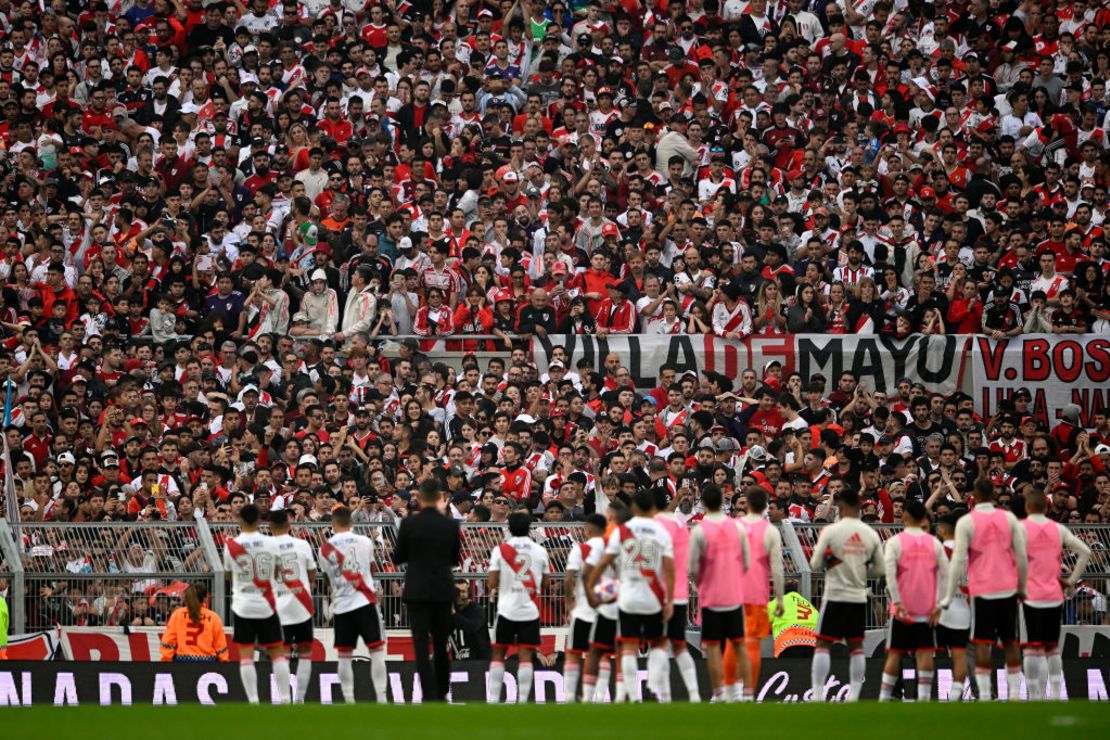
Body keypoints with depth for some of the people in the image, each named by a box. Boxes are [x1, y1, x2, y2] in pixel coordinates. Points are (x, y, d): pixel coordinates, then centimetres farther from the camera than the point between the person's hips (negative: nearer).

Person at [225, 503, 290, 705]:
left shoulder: (231, 546, -6)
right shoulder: (271, 544, -4)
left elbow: (229, 575, 9)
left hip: (242, 605, -1)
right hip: (266, 605, 1)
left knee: (246, 655, 1)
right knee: (277, 653, 7)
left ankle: (253, 702, -5)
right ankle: (285, 699, 2)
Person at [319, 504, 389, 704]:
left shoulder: (325, 549, 1)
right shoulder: (364, 542, -3)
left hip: (341, 605, 2)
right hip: (364, 602, -2)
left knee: (344, 656, 7)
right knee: (377, 650, 1)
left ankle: (348, 700, 4)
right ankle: (381, 697, -7)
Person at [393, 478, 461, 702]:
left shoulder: (409, 524, -9)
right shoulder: (451, 524, -2)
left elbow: (397, 558, -1)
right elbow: (456, 559, 10)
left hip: (417, 591, -3)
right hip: (443, 591, 3)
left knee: (421, 646, -3)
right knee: (441, 645, 15)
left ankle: (429, 696, -11)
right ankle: (442, 694, 24)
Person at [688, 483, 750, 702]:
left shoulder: (699, 530, -11)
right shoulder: (738, 527, 0)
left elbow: (694, 569, -9)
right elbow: (747, 563, 4)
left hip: (710, 596, -3)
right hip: (735, 595, 3)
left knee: (713, 646, 2)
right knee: (739, 645, 10)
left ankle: (719, 694, -3)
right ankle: (747, 693, 7)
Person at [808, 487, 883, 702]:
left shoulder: (831, 531, -10)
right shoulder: (870, 534, 2)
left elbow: (815, 565, -6)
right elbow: (879, 569, 7)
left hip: (835, 596, -4)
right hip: (859, 597, 4)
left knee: (823, 644, 1)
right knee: (856, 645, 10)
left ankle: (817, 694, -6)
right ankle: (854, 694, 7)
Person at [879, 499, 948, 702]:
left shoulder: (895, 542, -5)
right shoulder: (934, 543, 4)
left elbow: (889, 573, -16)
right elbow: (945, 575, -1)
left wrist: (897, 602, -16)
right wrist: (939, 606, -1)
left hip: (902, 608, -2)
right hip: (927, 609, 2)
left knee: (895, 653, 4)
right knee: (925, 652, 2)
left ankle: (884, 697, 7)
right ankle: (923, 697, -5)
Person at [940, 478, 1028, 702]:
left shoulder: (966, 522, -5)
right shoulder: (1009, 518, 4)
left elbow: (958, 559, -9)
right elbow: (1022, 556, 3)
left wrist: (949, 596, -6)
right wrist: (1022, 588, 13)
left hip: (982, 590, -3)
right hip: (1008, 589, 3)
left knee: (982, 643, 0)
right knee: (1010, 641, 10)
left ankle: (984, 696, -6)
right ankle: (1014, 694, 9)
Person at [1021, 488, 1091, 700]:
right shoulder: (1059, 529, 7)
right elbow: (1085, 551, 2)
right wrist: (1072, 580, 7)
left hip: (1029, 596, -4)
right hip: (1055, 596, 4)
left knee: (1032, 649, -2)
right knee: (1053, 648, 14)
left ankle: (1035, 697, -6)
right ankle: (1055, 695, 11)